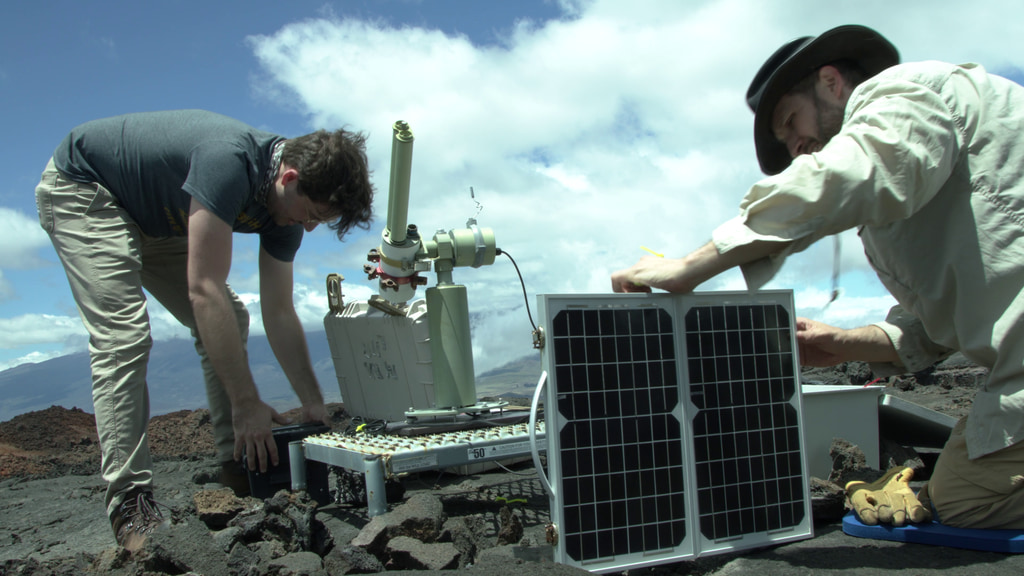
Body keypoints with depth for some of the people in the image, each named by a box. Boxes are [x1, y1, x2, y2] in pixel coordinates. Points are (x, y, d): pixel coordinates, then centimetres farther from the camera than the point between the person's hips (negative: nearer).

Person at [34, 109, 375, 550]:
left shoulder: (288, 202, -13)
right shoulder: (231, 159, -39)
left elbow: (278, 313, -7)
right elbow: (205, 291, -40)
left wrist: (314, 406, -9)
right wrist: (247, 404, -37)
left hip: (154, 215, 8)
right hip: (80, 190, -8)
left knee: (229, 322, -1)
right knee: (123, 337, -22)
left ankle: (239, 466, 3)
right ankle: (129, 503, -19)